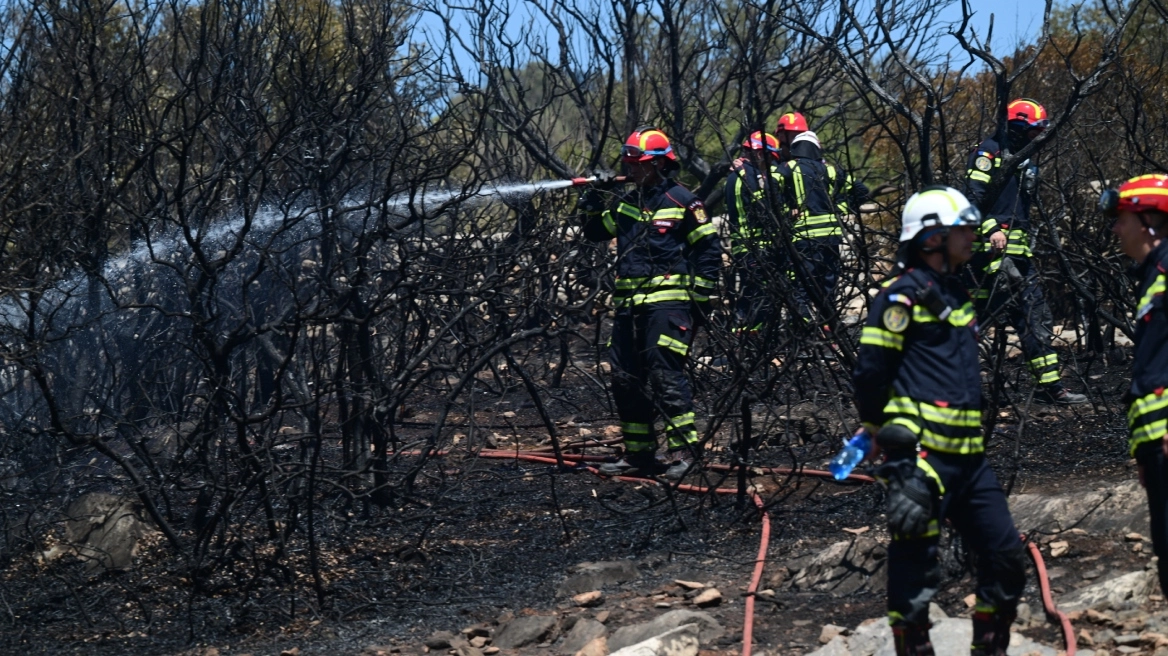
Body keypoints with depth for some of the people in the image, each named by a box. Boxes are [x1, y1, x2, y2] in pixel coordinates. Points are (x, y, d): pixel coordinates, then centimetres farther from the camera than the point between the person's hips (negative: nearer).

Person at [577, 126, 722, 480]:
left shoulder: (681, 201, -4)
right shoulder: (626, 203, 16)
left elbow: (709, 249, -2)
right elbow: (596, 232, 28)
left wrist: (700, 297, -6)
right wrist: (592, 210, 6)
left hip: (668, 301, -8)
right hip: (629, 303, 8)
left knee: (665, 373, -15)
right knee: (625, 377, 8)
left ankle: (686, 447, -9)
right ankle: (638, 453, 16)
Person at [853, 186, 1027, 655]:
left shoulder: (957, 293, 19)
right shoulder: (904, 295, -8)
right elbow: (870, 373, -10)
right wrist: (883, 433, -1)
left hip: (968, 456, 9)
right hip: (922, 454, -9)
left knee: (1005, 557, 9)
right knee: (915, 568, -3)